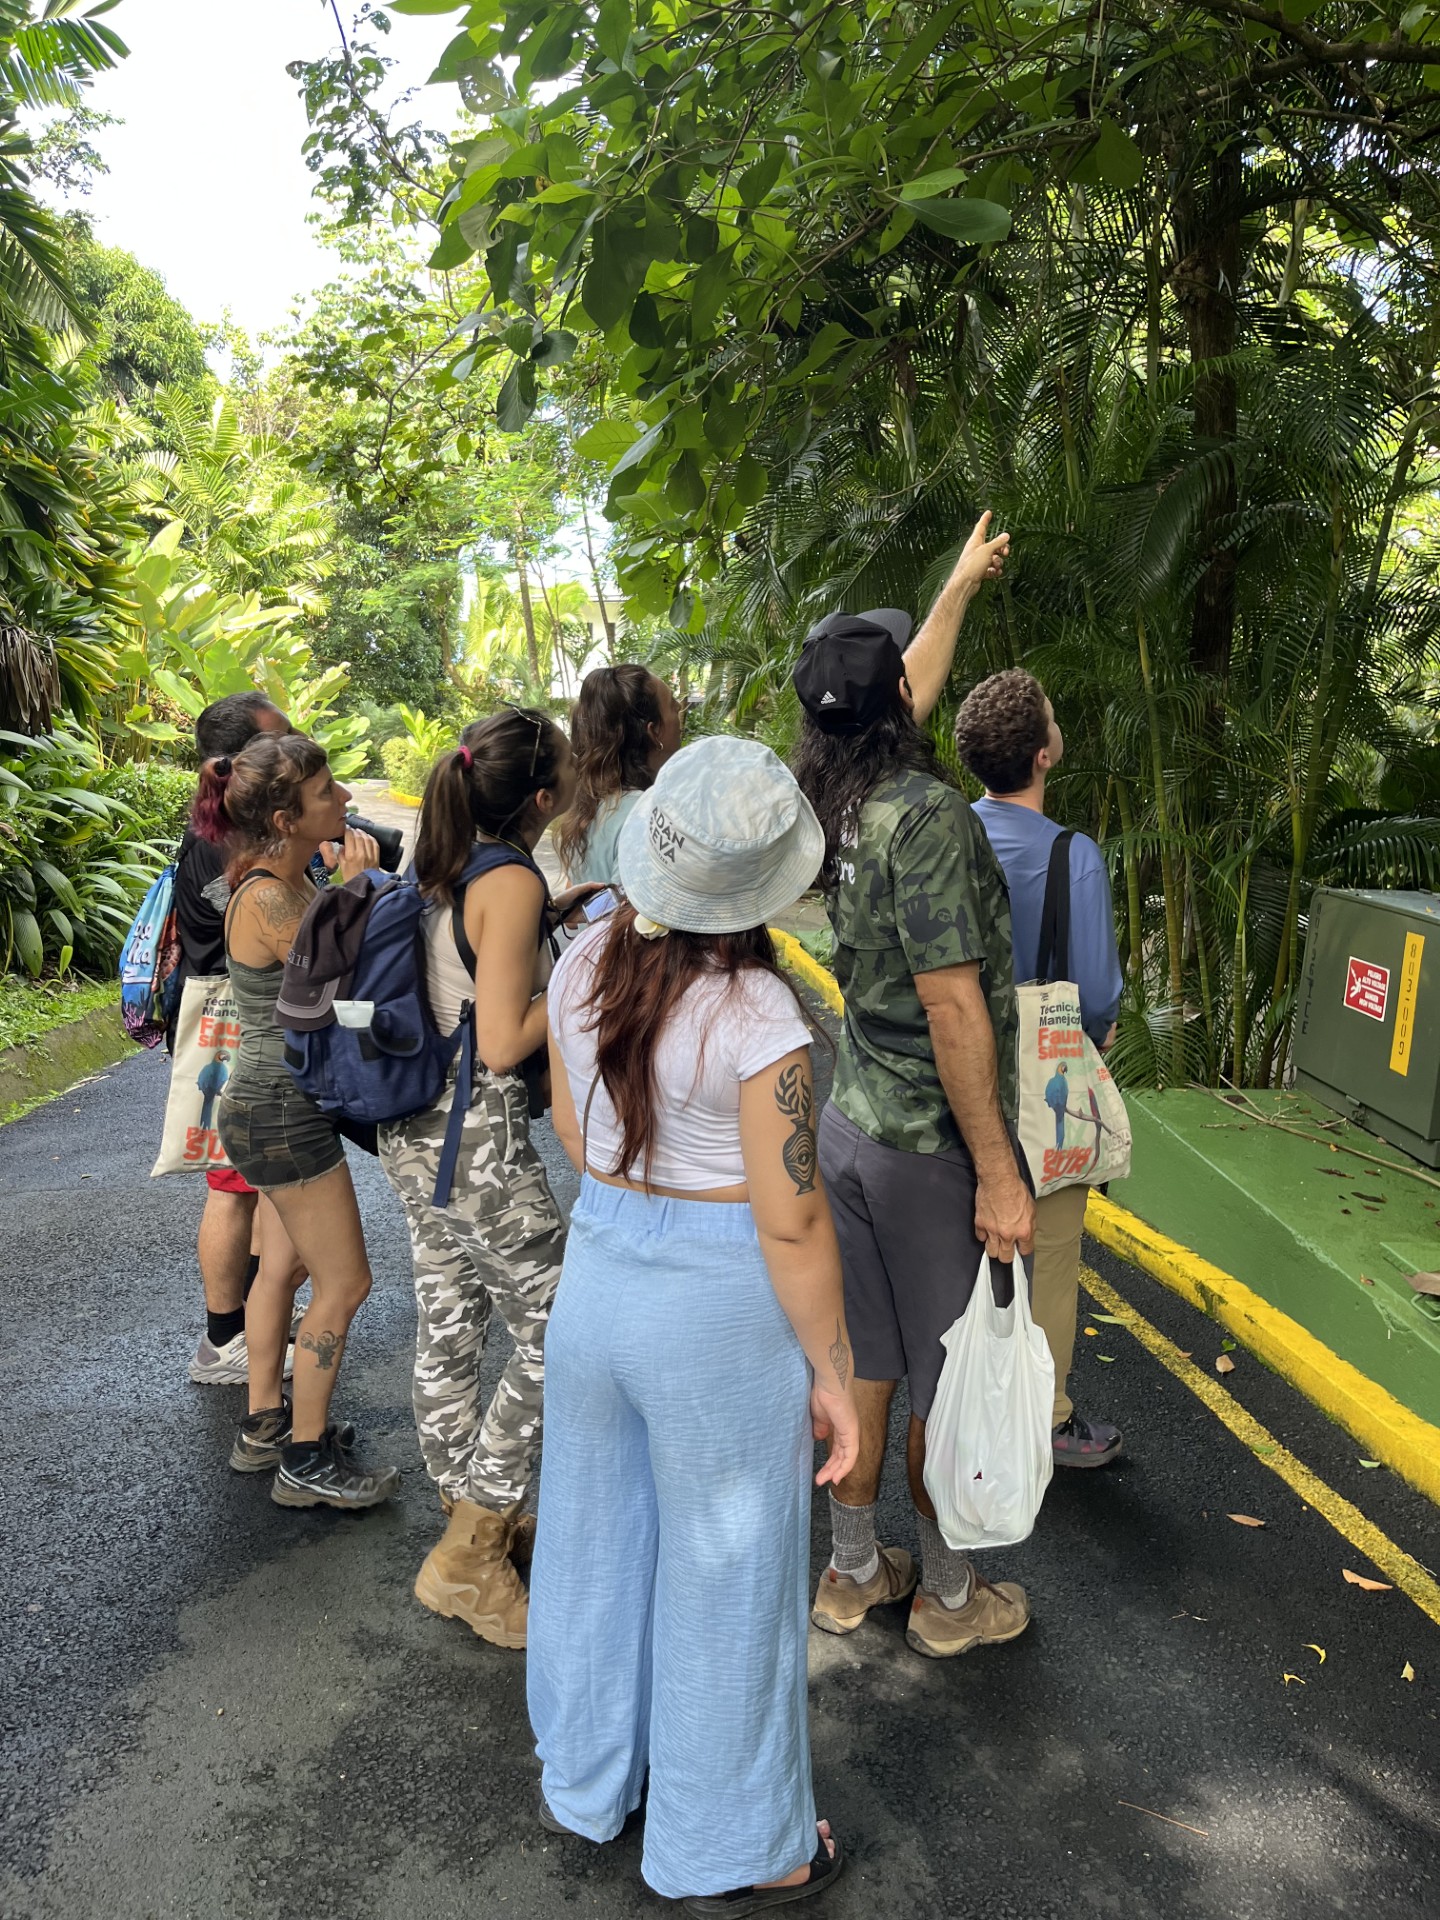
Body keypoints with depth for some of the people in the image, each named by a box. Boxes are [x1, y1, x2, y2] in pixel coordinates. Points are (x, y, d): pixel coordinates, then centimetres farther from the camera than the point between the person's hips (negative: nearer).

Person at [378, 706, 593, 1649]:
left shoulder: (449, 864, 6)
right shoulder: (512, 880, -20)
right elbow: (503, 1045, -23)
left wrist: (548, 916, 12)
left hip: (417, 1125, 9)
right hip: (480, 1138, -9)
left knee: (450, 1327, 18)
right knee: (557, 1334, 2)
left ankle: (472, 1518, 35)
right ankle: (468, 1559, 12)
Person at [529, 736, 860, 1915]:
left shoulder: (583, 967, -6)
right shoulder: (757, 1017, -24)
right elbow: (791, 1223, -19)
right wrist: (832, 1372, -7)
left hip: (597, 1273, 6)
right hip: (721, 1307, -6)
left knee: (599, 1531, 24)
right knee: (723, 1572, 14)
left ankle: (584, 1781, 48)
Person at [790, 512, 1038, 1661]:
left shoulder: (842, 804, 4)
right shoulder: (928, 816, -21)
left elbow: (909, 693, 23)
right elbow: (953, 1009, -23)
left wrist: (963, 585, 36)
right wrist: (998, 1171, -18)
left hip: (853, 1124, 8)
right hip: (931, 1144, -8)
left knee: (865, 1365, 18)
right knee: (948, 1383, 9)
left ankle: (854, 1572, 33)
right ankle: (950, 1598, 28)